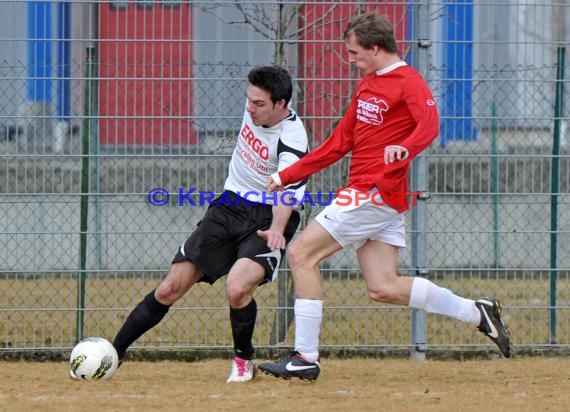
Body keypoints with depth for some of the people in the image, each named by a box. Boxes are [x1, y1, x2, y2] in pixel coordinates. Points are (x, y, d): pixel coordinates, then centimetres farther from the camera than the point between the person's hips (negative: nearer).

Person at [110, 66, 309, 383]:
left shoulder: (292, 139, -24)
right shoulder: (255, 107, -5)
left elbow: (286, 189, -40)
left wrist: (277, 229, -58)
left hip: (268, 218, -6)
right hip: (230, 206, 6)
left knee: (237, 289, -30)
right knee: (170, 290, -1)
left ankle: (244, 359, -2)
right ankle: (113, 353, 8)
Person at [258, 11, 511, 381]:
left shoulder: (409, 82, -9)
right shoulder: (368, 84, 20)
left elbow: (430, 124, -28)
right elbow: (340, 142, 25)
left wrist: (405, 149, -50)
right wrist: (288, 176, 23)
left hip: (376, 193, -9)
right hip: (369, 196, 9)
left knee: (301, 254, -10)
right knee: (383, 288, 1)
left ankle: (306, 357, -9)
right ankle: (476, 312, 7)